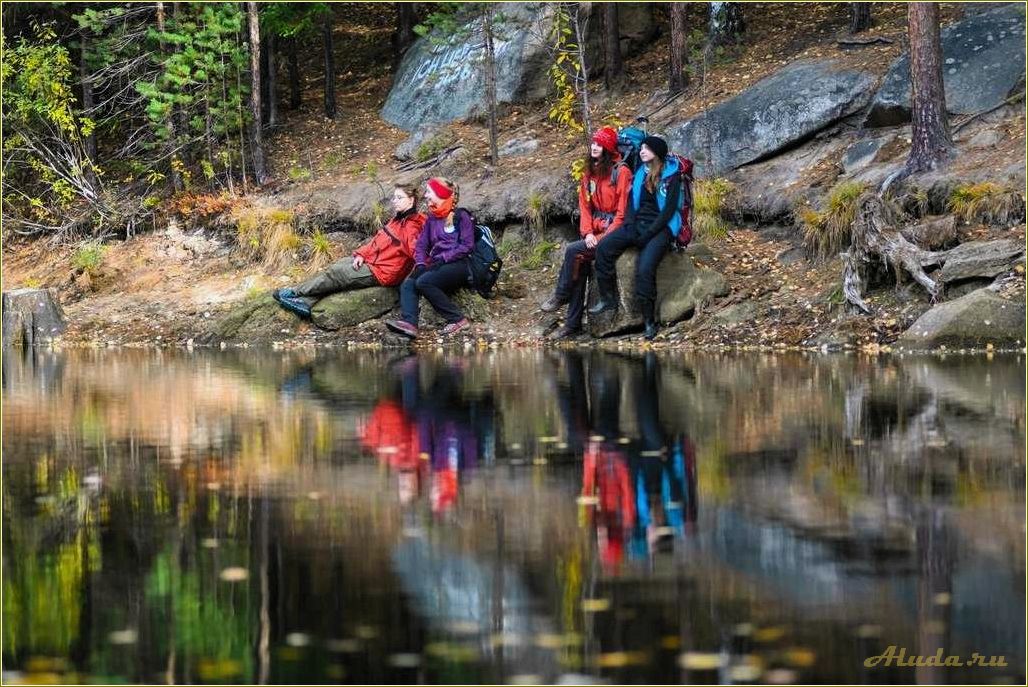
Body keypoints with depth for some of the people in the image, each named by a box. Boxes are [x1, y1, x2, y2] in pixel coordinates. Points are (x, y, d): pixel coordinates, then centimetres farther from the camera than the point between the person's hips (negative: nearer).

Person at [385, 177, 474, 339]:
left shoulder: (461, 216, 2)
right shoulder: (432, 219, 21)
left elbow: (467, 246, -8)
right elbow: (421, 245, 15)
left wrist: (443, 259, -16)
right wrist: (420, 264, -5)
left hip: (458, 265, -6)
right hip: (436, 265, 6)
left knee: (423, 282, -30)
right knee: (407, 284, -20)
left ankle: (457, 319, -23)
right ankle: (409, 322, -42)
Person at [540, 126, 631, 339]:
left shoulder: (621, 172, -9)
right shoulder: (589, 174, 15)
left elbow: (623, 210, -12)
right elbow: (584, 206, 12)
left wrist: (606, 236, -17)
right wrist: (588, 232, -5)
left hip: (613, 231, -6)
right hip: (595, 231, 6)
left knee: (573, 250, -23)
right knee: (581, 264, -14)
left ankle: (561, 296, -3)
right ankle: (573, 324, -15)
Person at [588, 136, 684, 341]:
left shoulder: (672, 175, -4)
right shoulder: (640, 173, 15)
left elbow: (670, 209, -10)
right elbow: (632, 201, 13)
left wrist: (648, 234, -16)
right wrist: (630, 226, -5)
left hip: (661, 227, -6)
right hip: (638, 223, 6)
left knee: (644, 269, -30)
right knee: (604, 247, -18)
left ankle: (650, 320, -22)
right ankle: (607, 299, -10)